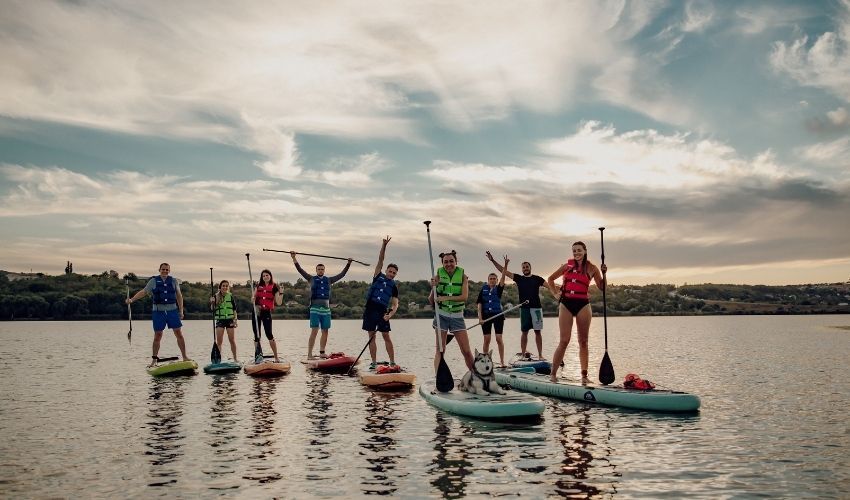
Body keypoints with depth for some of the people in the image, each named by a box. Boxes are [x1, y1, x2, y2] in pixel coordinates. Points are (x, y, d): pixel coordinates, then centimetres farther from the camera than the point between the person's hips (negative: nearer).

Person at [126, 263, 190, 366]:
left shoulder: (174, 281, 7)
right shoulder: (153, 281, 4)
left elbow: (179, 296, 10)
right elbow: (143, 292, 1)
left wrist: (181, 311, 7)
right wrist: (131, 299, -12)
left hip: (172, 311, 1)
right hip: (159, 311, -1)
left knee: (179, 334, -1)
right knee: (157, 336, 2)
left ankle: (184, 357, 6)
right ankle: (154, 359, 12)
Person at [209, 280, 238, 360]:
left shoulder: (231, 296, 3)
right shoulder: (216, 297, 2)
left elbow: (234, 309, 7)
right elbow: (212, 309, 2)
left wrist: (235, 319, -1)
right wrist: (212, 303, -16)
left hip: (230, 319, 0)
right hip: (220, 320, 0)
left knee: (232, 340, 3)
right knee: (218, 341, -3)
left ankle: (235, 358, 14)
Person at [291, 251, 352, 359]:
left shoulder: (329, 280, 15)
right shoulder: (311, 279, 8)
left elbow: (342, 274, 19)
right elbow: (300, 270, 2)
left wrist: (348, 263, 16)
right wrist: (294, 258, -6)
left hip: (326, 309, 4)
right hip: (315, 308, -4)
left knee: (325, 332, 5)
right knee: (314, 331, -11)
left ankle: (322, 352, 15)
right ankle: (309, 354, -11)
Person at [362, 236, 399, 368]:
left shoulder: (394, 286, 9)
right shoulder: (378, 276, 11)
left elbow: (395, 304, 3)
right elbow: (380, 260, 2)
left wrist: (390, 314, -17)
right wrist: (384, 245, -9)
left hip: (382, 311, -1)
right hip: (370, 309, 1)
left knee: (386, 337, -3)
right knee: (371, 336, 2)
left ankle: (392, 362, 1)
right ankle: (374, 362, 7)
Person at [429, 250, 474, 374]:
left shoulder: (462, 276, 0)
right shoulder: (438, 276, 0)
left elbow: (464, 297, -15)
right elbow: (431, 301, 1)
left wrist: (445, 298, -25)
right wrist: (433, 288, -17)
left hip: (457, 316, 0)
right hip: (441, 315, 0)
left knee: (466, 351, 0)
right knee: (440, 350, -1)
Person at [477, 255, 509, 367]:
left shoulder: (498, 289, 4)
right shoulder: (483, 289, 5)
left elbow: (503, 277, -11)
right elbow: (479, 304, 2)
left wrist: (505, 265, -25)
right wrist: (480, 317, -7)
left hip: (498, 315, -1)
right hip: (486, 316, 1)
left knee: (499, 339, -4)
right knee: (486, 340, 3)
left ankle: (502, 361, 1)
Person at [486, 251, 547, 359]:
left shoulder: (537, 279, 8)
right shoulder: (518, 278, 10)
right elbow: (503, 271, 6)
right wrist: (493, 260, 0)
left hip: (536, 307, -1)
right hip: (524, 308, 1)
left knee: (538, 331, 0)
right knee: (524, 332, 4)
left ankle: (540, 355, 2)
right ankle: (523, 354, 6)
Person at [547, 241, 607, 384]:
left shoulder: (591, 268, 6)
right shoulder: (567, 266, 8)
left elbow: (602, 287, 6)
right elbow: (550, 279, 20)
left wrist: (604, 274, -8)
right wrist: (555, 293, 9)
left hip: (583, 305, 0)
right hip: (566, 304, 0)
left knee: (583, 341, 4)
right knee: (564, 341, -4)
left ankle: (584, 375, 10)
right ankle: (553, 373, 4)